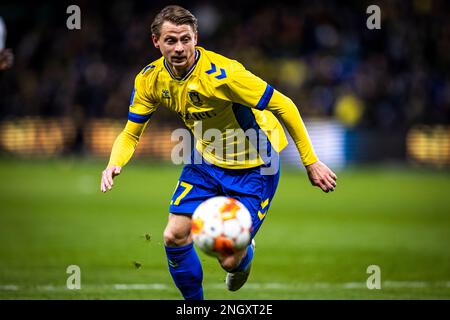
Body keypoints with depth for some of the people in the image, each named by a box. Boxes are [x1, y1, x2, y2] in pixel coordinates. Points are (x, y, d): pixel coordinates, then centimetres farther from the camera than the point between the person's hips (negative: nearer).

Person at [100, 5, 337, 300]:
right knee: (174, 237, -6)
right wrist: (115, 165, -25)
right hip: (207, 162, 5)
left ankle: (245, 256, 32)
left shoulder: (221, 73, -31)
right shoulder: (150, 80, -12)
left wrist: (311, 162, -20)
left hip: (253, 166, -5)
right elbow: (131, 134, -2)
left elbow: (283, 106, -25)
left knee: (230, 261, -8)